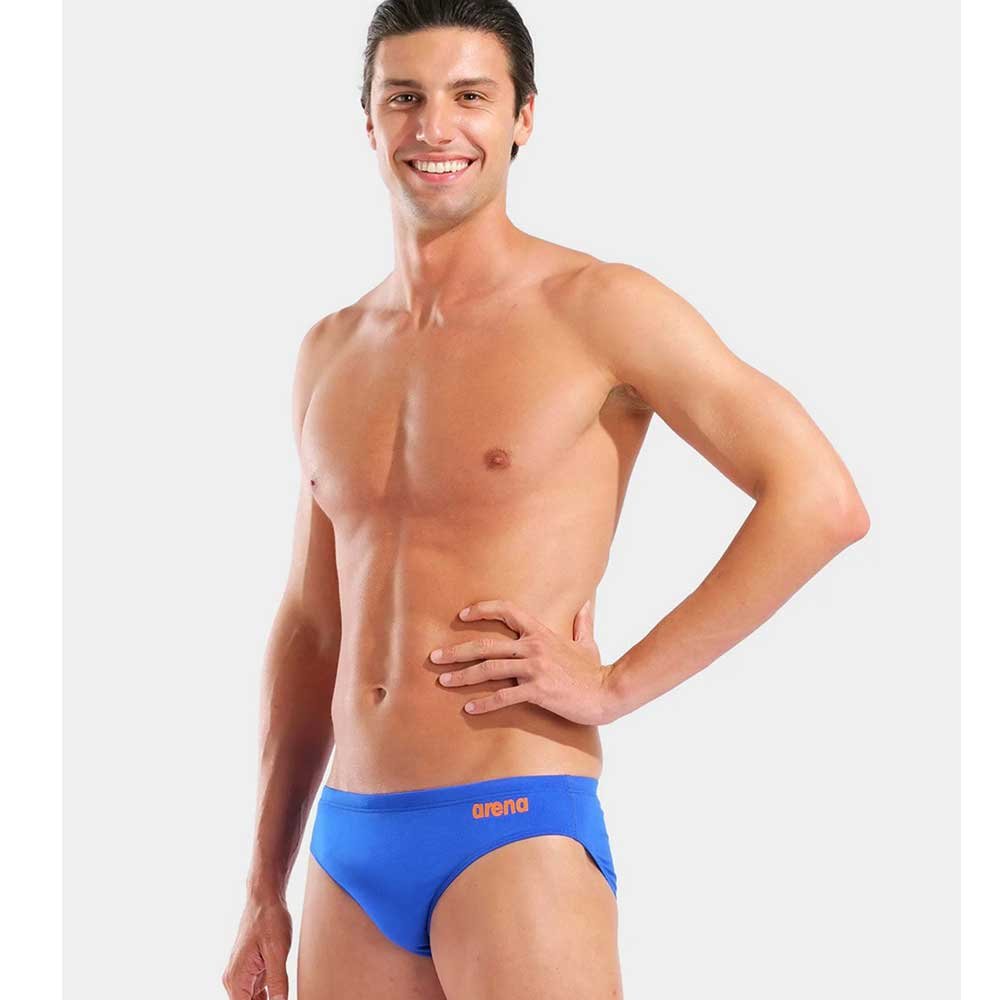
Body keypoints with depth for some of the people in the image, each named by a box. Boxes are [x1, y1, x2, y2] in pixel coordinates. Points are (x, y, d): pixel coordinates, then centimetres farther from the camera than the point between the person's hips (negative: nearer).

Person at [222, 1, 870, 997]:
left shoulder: (597, 308, -5)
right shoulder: (330, 352, 13)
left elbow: (821, 502, -11)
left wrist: (618, 682, -11)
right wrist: (265, 887, 18)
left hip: (514, 838, -6)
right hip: (348, 854, 6)